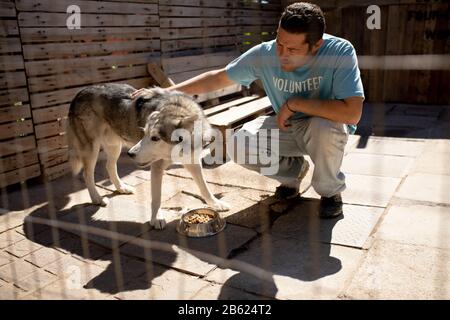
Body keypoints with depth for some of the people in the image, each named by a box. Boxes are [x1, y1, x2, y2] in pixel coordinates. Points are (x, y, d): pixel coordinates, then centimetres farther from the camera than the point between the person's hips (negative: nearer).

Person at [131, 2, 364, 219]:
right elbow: (218, 78, -9)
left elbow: (352, 113, -38)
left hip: (326, 129, -3)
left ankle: (331, 192, -6)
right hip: (286, 127, 4)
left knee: (324, 127, -38)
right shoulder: (264, 54, -19)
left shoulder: (340, 52, -29)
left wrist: (293, 103, -32)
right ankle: (294, 169, 11)